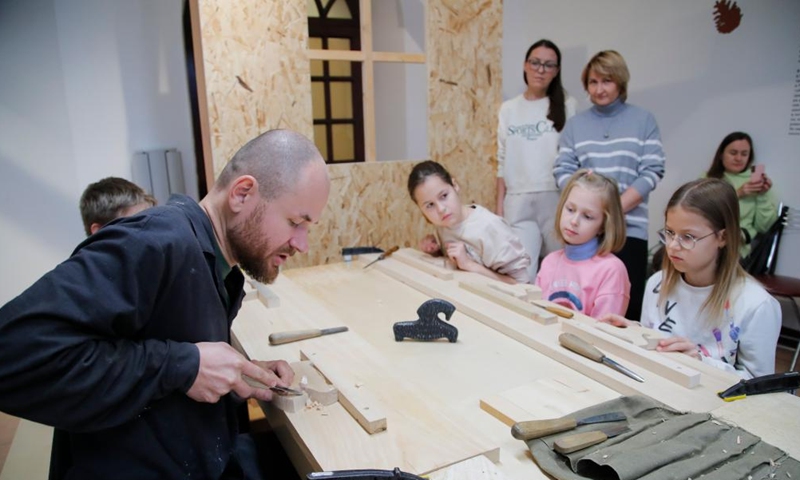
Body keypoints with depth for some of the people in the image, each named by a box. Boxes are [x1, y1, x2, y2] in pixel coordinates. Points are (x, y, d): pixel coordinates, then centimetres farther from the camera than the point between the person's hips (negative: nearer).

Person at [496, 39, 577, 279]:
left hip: (556, 199, -1)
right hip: (518, 202, 2)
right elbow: (503, 162, 11)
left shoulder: (567, 105, 4)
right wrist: (499, 205, 6)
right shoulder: (508, 109, 11)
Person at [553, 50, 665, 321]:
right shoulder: (575, 124, 13)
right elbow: (562, 170, 5)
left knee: (628, 307, -2)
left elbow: (652, 171, -1)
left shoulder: (643, 120, 7)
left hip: (629, 228, -1)